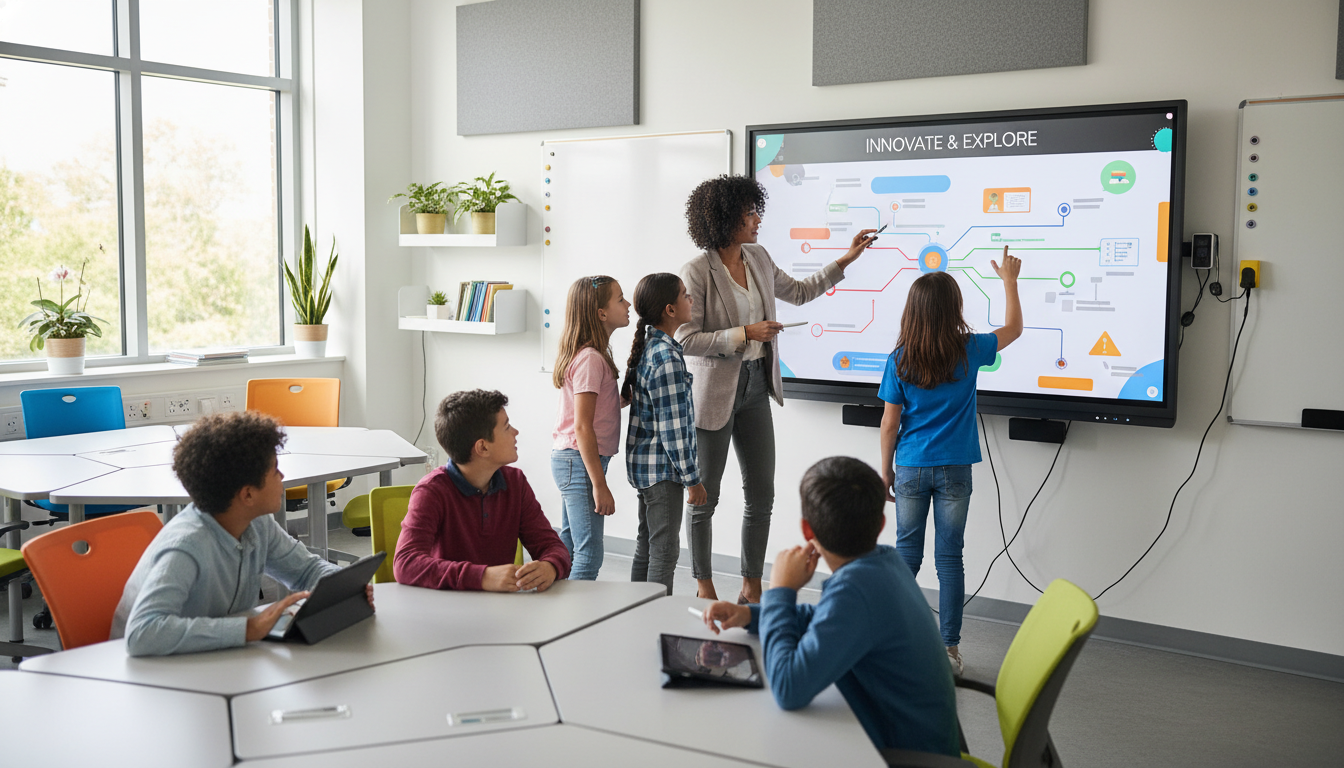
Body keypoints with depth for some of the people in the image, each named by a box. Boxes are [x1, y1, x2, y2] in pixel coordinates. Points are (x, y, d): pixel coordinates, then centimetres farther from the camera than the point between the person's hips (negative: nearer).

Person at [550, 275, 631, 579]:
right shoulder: (590, 359, -19)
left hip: (569, 461, 10)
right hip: (580, 462, -10)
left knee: (568, 548, 17)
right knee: (589, 554, -7)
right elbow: (582, 427, -21)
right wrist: (599, 484, -20)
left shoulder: (591, 354, 10)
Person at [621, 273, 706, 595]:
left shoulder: (648, 347, 8)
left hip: (644, 463, 10)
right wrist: (692, 478, -15)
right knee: (665, 550, -1)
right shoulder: (667, 358, -21)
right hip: (663, 467, -10)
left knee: (646, 545, 17)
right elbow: (672, 428, -22)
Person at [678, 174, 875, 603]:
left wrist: (846, 260, 18)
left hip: (755, 388, 7)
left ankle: (752, 588, 21)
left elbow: (799, 292, 23)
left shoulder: (759, 260, 7)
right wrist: (746, 333, -21)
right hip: (714, 394, -7)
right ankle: (704, 587, 20)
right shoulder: (697, 272, -15)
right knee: (705, 496, 6)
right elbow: (686, 340, -17)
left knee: (762, 495, 8)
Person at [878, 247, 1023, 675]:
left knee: (907, 554, 11)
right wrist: (1009, 281, 23)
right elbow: (1013, 328, 13)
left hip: (911, 469, 0)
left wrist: (886, 470, 7)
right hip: (954, 470, 0)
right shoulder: (969, 351, -7)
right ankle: (949, 649, 11)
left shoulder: (900, 360, -6)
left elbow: (890, 423, -3)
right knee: (949, 557, 5)